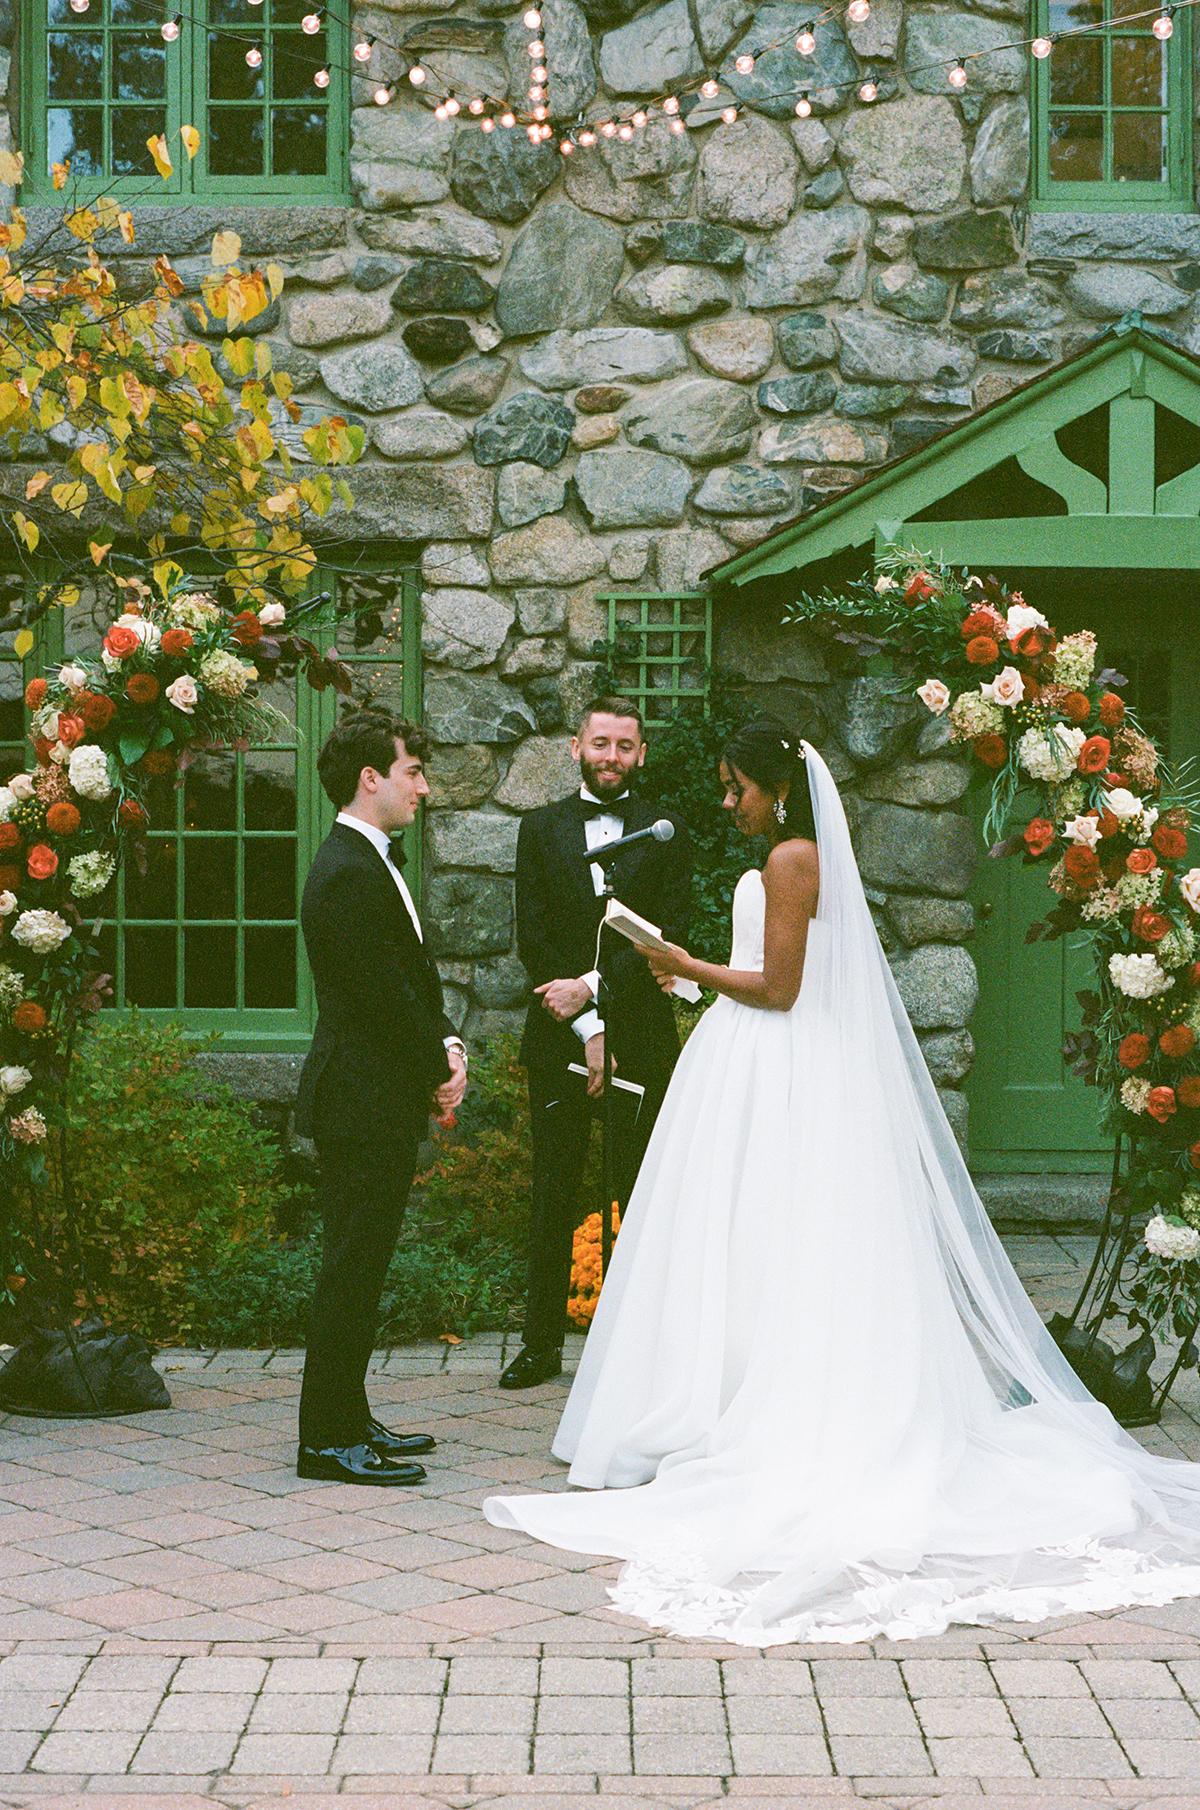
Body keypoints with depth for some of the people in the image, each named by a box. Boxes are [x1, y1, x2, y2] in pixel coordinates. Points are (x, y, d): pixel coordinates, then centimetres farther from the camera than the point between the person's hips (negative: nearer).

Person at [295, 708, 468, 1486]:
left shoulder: (375, 862, 15)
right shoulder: (348, 875, -19)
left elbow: (415, 976, 18)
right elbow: (385, 996, -19)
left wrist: (448, 1045, 4)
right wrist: (440, 1071, -7)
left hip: (382, 1105, 10)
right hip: (363, 1102, -10)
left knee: (359, 1267, 15)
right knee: (353, 1270, -5)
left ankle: (348, 1421, 23)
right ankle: (329, 1441, 1)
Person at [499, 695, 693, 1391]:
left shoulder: (666, 833, 6)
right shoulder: (541, 830, 8)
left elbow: (669, 937, -4)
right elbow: (533, 941, 1)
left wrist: (592, 985, -14)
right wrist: (588, 1028, -8)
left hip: (644, 1038, -1)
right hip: (560, 1039, 1)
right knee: (555, 1195, 4)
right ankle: (544, 1342, 11)